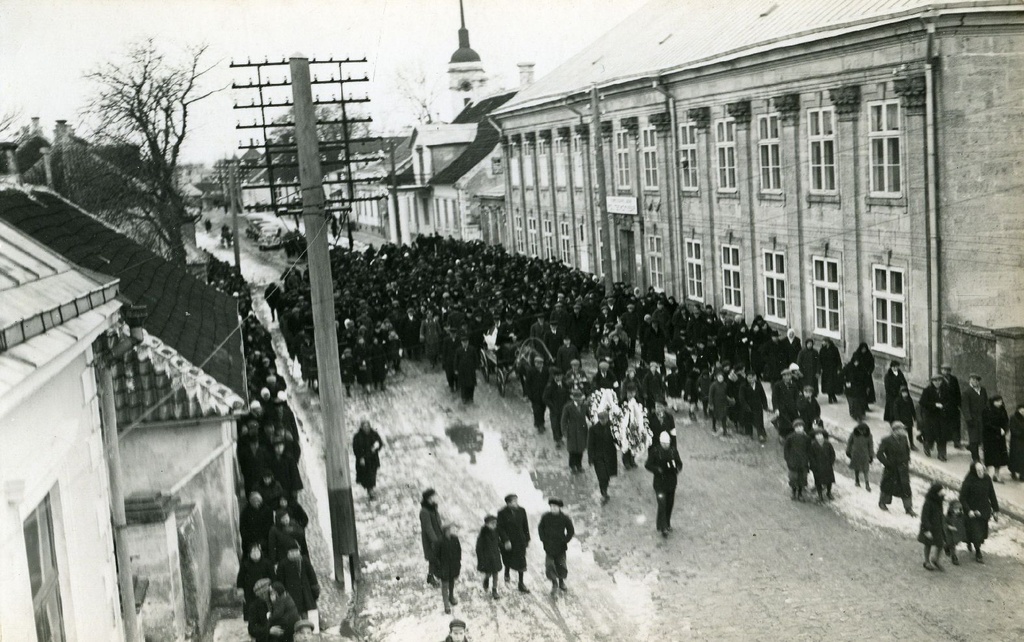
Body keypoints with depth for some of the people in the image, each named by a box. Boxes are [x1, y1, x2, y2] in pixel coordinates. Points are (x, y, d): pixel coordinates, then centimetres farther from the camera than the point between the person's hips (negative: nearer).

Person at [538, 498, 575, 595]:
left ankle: (561, 582, 31)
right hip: (549, 547, 0)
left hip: (560, 547, 0)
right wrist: (543, 540, 0)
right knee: (549, 565, -8)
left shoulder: (564, 518, -8)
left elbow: (571, 531, 3)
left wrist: (565, 541, -4)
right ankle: (554, 583, 10)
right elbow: (540, 528, 9)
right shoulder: (546, 517, -5)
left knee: (561, 565, 7)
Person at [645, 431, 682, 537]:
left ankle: (667, 524, 34)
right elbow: (648, 465, -7)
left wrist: (677, 469, -14)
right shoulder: (654, 451, -11)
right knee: (662, 504, -11)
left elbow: (679, 463, 8)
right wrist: (657, 470, -23)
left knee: (670, 504, 14)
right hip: (660, 482, -4)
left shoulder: (673, 450, -1)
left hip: (671, 481, 4)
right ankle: (663, 528, -5)